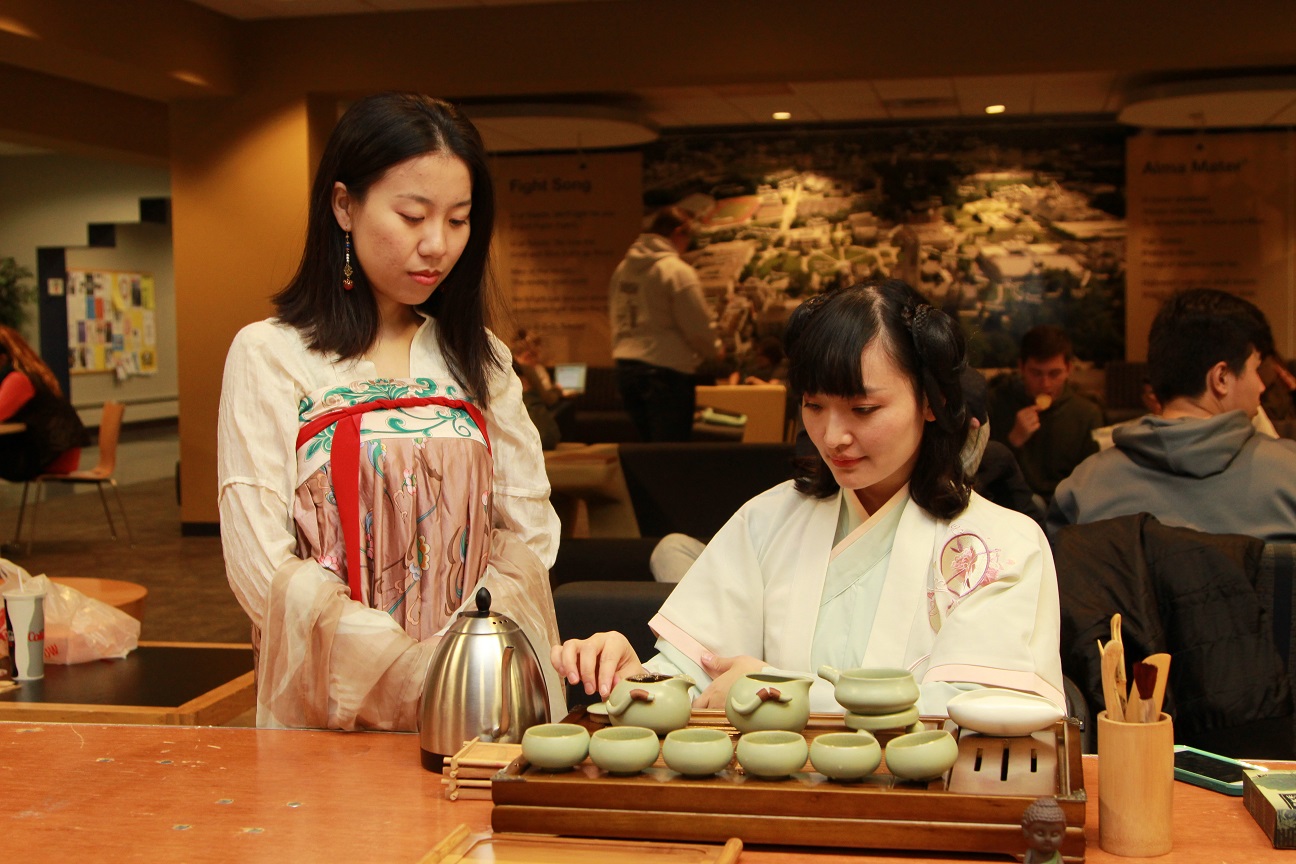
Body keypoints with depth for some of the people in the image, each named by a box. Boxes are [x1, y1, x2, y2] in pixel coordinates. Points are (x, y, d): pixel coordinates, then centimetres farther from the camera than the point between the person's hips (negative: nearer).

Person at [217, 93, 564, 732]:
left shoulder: (480, 360, 14)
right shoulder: (269, 356, 0)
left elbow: (529, 532, 7)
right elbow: (264, 570, -7)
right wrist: (414, 676, -17)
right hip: (327, 716, -2)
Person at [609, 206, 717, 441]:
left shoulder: (623, 267, 10)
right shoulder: (677, 271, -12)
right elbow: (698, 327, -12)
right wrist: (710, 351, 7)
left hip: (625, 367, 7)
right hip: (667, 369, -7)